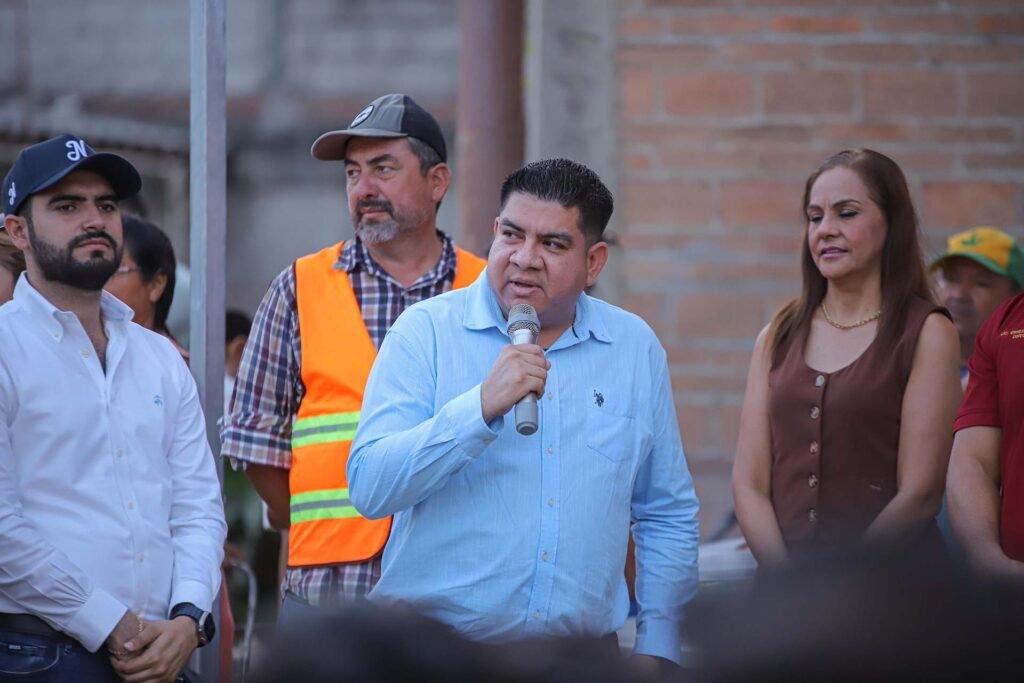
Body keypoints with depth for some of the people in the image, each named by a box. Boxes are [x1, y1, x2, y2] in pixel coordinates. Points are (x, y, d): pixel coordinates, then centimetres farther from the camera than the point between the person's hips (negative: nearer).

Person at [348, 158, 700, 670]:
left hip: (581, 658, 2)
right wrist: (482, 407, -22)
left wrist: (657, 647, 8)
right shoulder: (426, 332, -1)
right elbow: (369, 487, -13)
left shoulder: (636, 348, 9)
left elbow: (668, 517, 16)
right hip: (433, 645, -2)